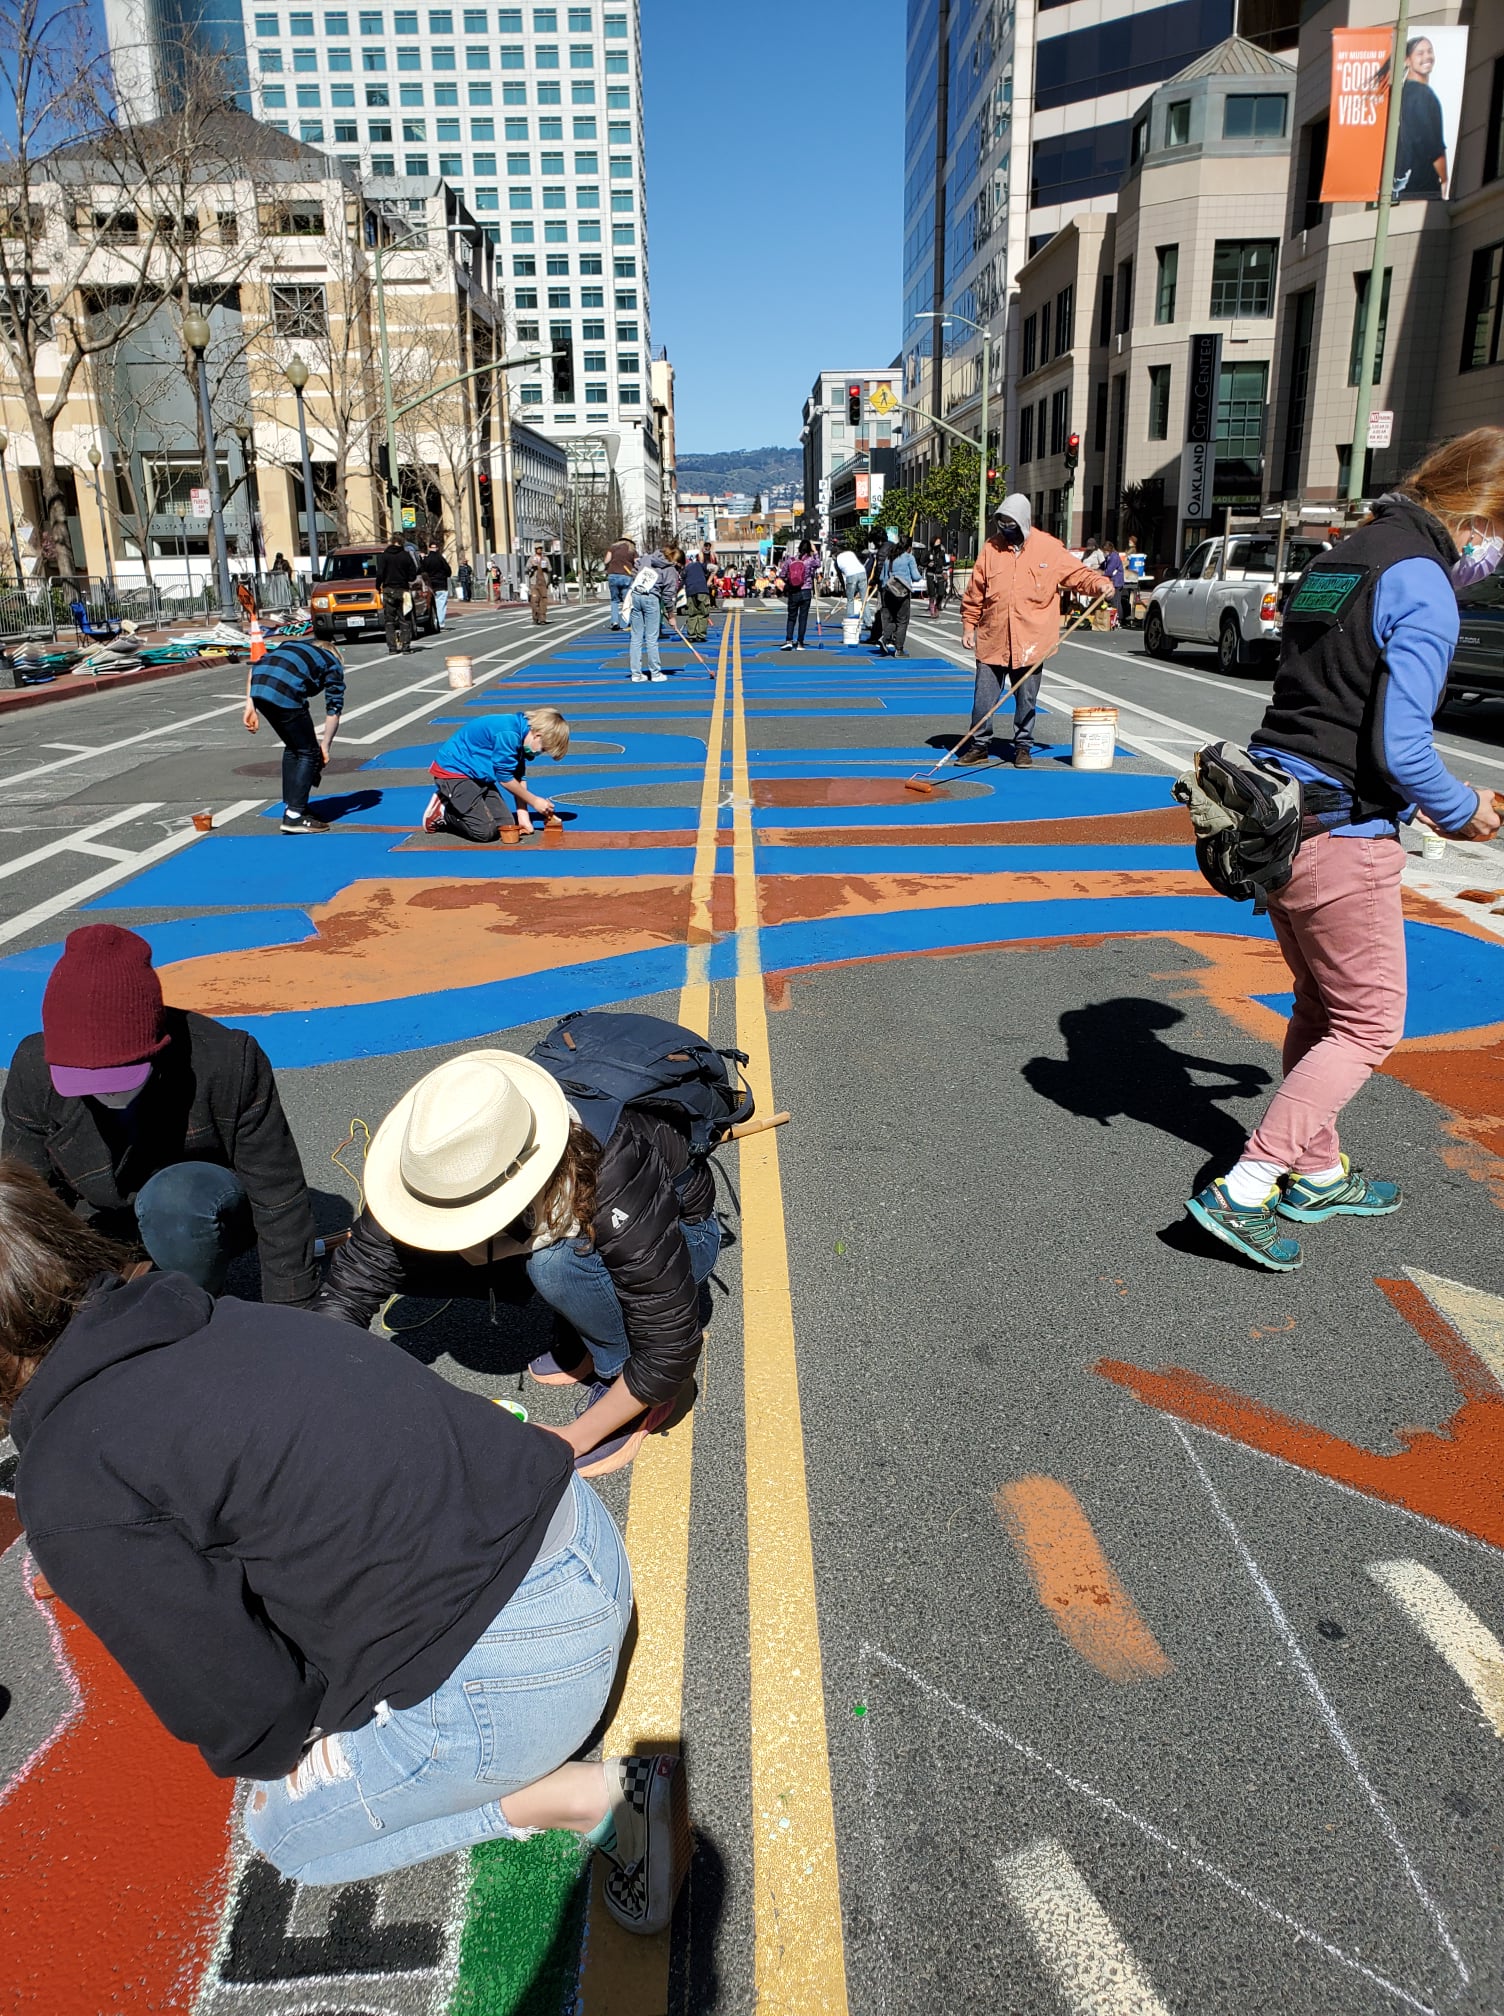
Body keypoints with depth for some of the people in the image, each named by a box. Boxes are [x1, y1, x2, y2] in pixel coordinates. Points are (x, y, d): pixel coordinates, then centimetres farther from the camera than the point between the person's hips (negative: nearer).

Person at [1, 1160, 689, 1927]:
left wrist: (271, 1752, 14)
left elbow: (246, 1716, -10)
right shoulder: (214, 1318, 7)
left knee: (284, 1828, 19)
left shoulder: (73, 1496, -15)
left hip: (516, 1666, -8)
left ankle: (581, 1797, 8)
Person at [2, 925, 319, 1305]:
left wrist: (293, 1316, -17)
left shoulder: (229, 1063, -28)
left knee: (176, 1198, -36)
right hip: (103, 1232, 4)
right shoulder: (34, 1073, -18)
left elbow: (279, 1197, -21)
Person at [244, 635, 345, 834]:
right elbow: (334, 710, 11)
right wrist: (325, 746, 17)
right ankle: (294, 816, 3)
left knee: (292, 748, 23)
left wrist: (250, 705, 18)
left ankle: (290, 806, 28)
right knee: (309, 753, 8)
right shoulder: (333, 666, 21)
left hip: (258, 689, 6)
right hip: (285, 695, -6)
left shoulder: (293, 644, 35)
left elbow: (254, 668, 21)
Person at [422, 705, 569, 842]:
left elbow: (518, 778, 5)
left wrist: (523, 815, 1)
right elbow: (505, 778, -18)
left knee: (506, 825, 0)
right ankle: (442, 811, 3)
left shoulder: (521, 735, 1)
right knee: (485, 830, -20)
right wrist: (535, 801, -8)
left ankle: (453, 802, 15)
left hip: (478, 775, 9)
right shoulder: (509, 735, -27)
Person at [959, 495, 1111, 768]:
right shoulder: (991, 548, 4)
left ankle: (1023, 746, 21)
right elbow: (974, 594, 8)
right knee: (983, 697, 4)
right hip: (992, 640, 1)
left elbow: (1077, 572, 5)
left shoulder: (1049, 548, 0)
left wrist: (1099, 583, -13)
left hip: (1031, 641, -1)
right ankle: (978, 745, 17)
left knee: (1027, 699, 7)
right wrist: (968, 626, 5)